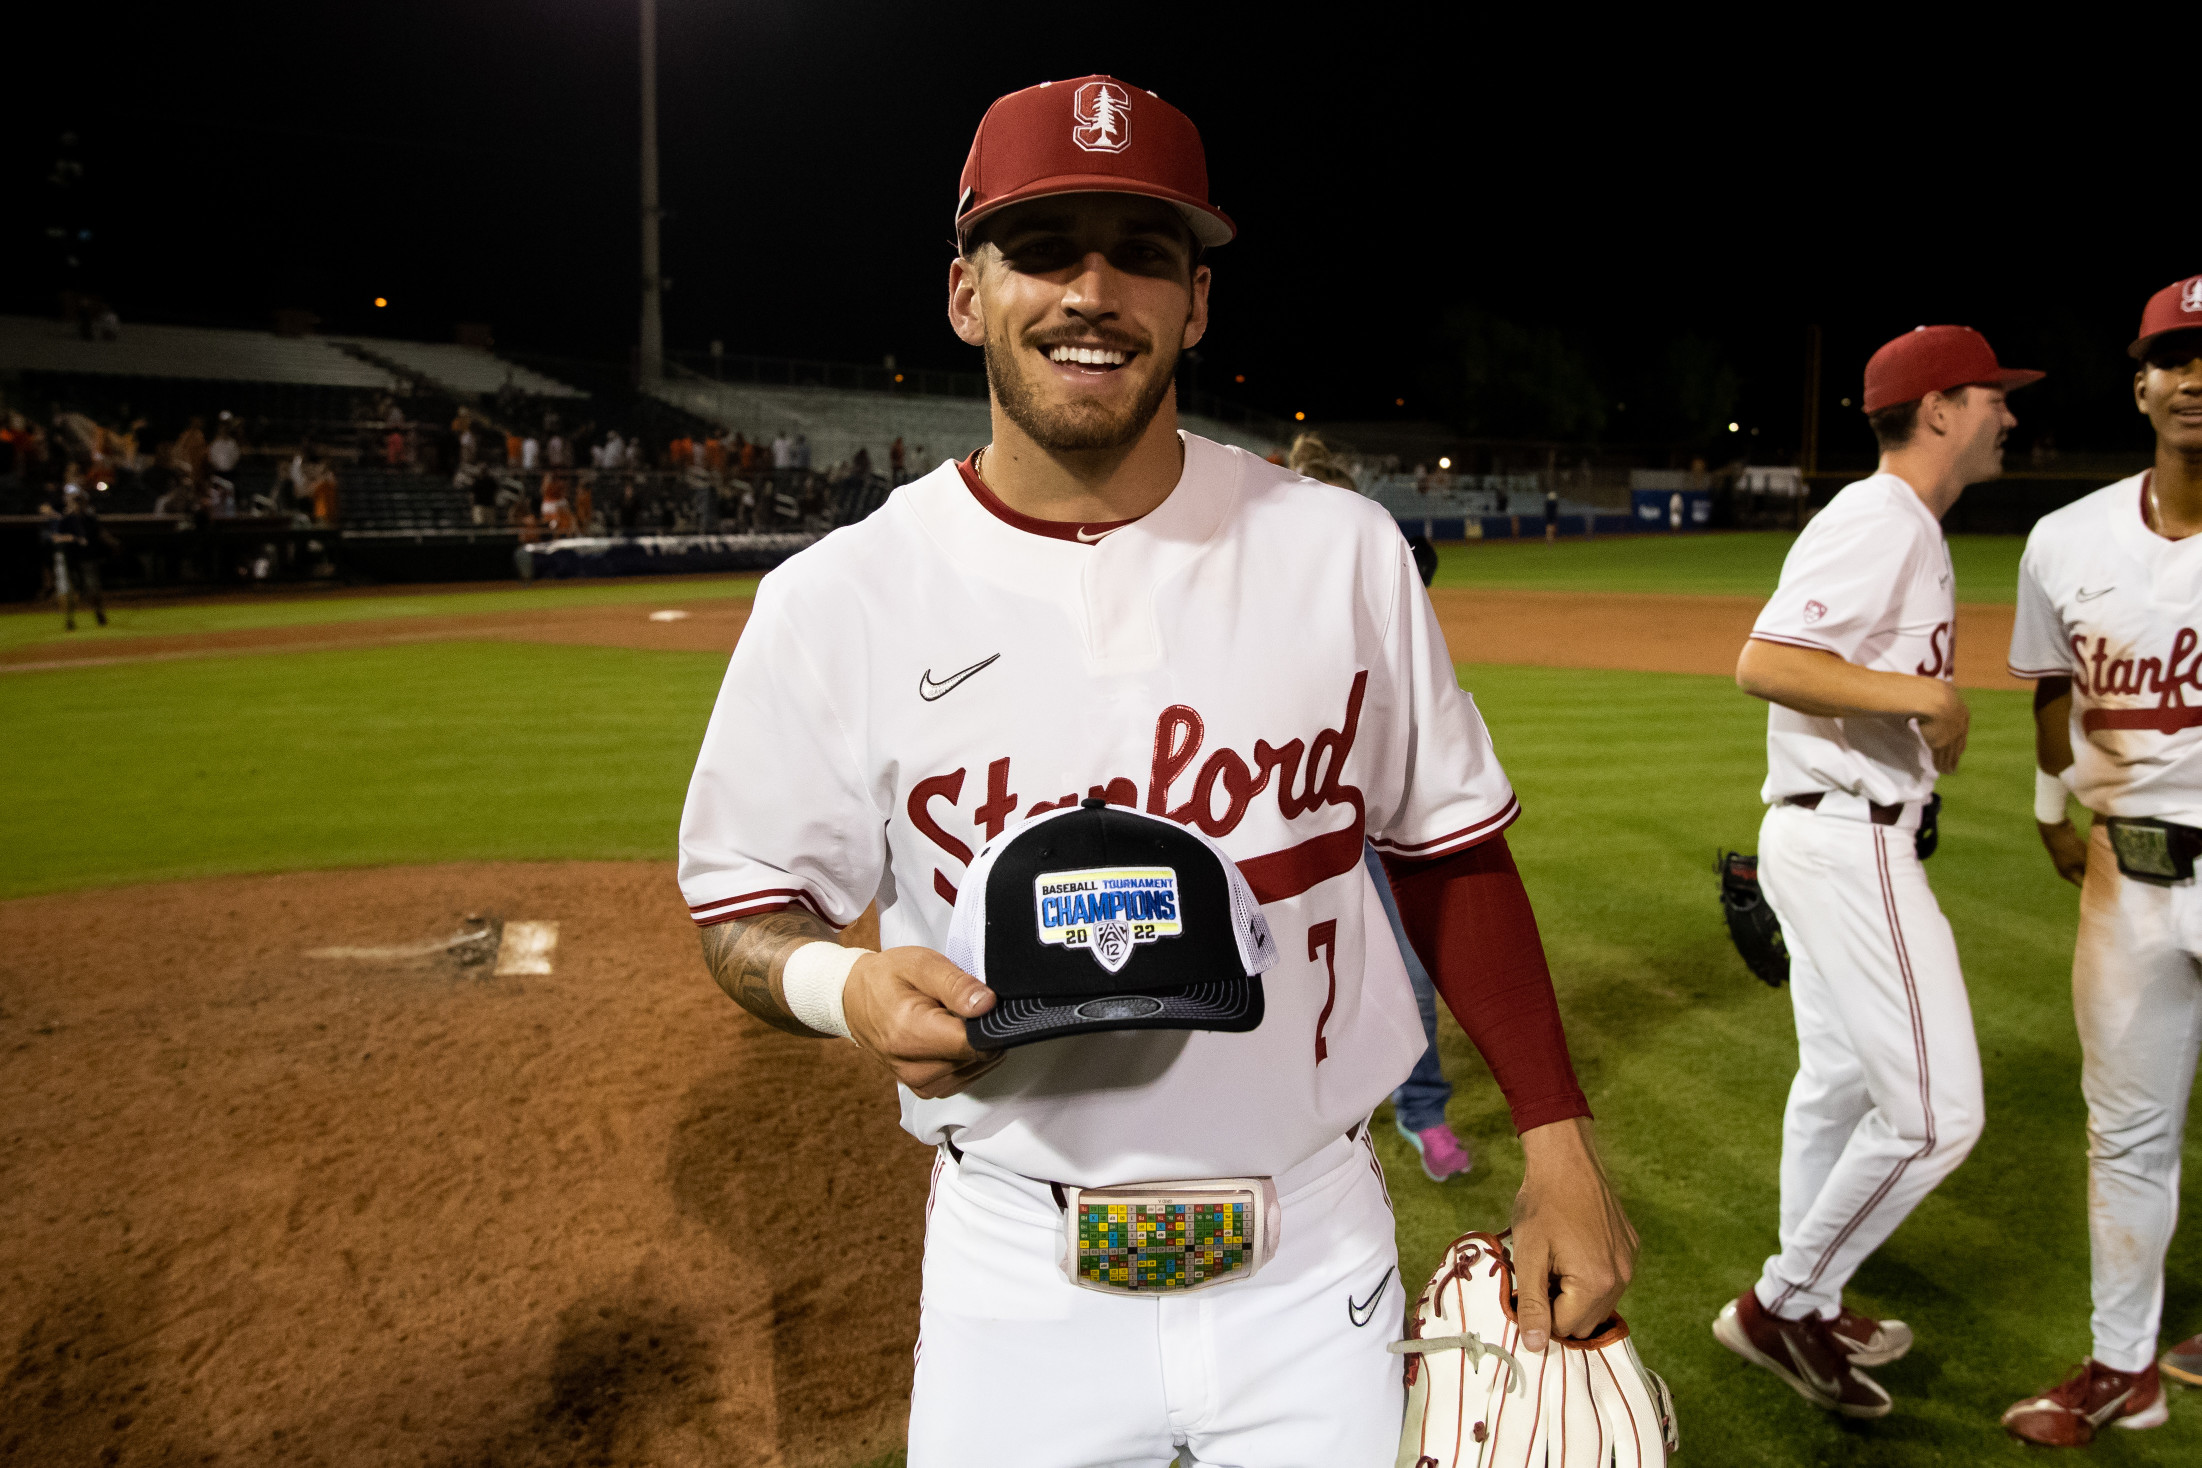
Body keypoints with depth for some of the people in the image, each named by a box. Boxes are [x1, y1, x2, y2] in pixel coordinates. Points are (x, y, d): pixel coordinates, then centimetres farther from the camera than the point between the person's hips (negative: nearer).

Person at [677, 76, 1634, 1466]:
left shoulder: (1343, 549, -5)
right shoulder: (835, 600, -9)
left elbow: (1451, 850, 2)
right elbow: (746, 905, -1)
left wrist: (1561, 1146, -1)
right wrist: (847, 982, -23)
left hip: (1318, 1259, 2)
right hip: (1017, 1277, -1)